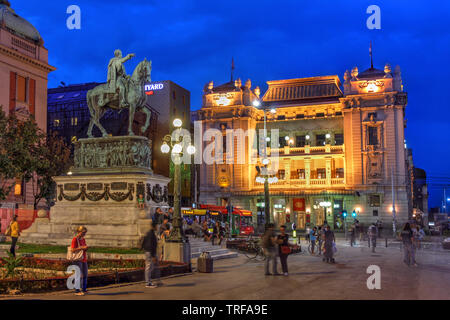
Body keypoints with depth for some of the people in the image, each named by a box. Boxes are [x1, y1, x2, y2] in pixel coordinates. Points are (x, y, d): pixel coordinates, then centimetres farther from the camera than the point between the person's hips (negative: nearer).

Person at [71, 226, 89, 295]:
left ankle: (84, 289, 20)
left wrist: (86, 248, 1)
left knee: (85, 275, 11)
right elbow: (73, 250, -16)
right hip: (78, 260, -8)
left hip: (84, 259, 8)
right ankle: (77, 291, -1)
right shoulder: (75, 239, -9)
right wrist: (82, 248, -18)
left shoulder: (83, 239, 14)